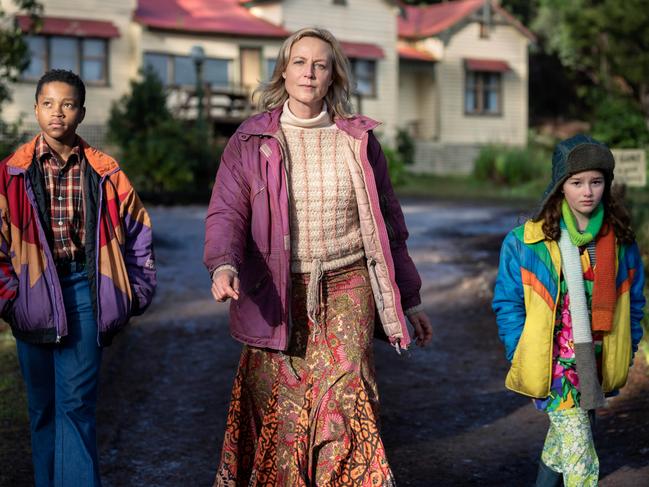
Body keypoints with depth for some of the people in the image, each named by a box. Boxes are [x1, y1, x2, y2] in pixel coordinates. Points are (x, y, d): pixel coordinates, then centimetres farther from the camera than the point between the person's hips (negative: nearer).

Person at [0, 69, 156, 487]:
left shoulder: (103, 172, 0)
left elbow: (137, 229, 8)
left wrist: (134, 292, 4)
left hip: (83, 288, -1)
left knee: (76, 401, -6)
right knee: (42, 404, 11)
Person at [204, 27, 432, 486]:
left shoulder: (358, 139, 7)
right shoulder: (252, 139, 4)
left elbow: (387, 221, 13)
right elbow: (226, 211, -3)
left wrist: (409, 298, 14)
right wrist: (225, 264, -25)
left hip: (347, 286, 0)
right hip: (278, 294, 0)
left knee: (344, 393, -14)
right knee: (281, 413, 1)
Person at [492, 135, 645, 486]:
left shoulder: (620, 241, 2)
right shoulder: (525, 242, -9)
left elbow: (633, 301, 12)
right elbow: (507, 303, -3)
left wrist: (626, 352, 7)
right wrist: (522, 357, -8)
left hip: (596, 365, 4)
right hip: (554, 364, -4)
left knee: (564, 436, 20)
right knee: (579, 457, -10)